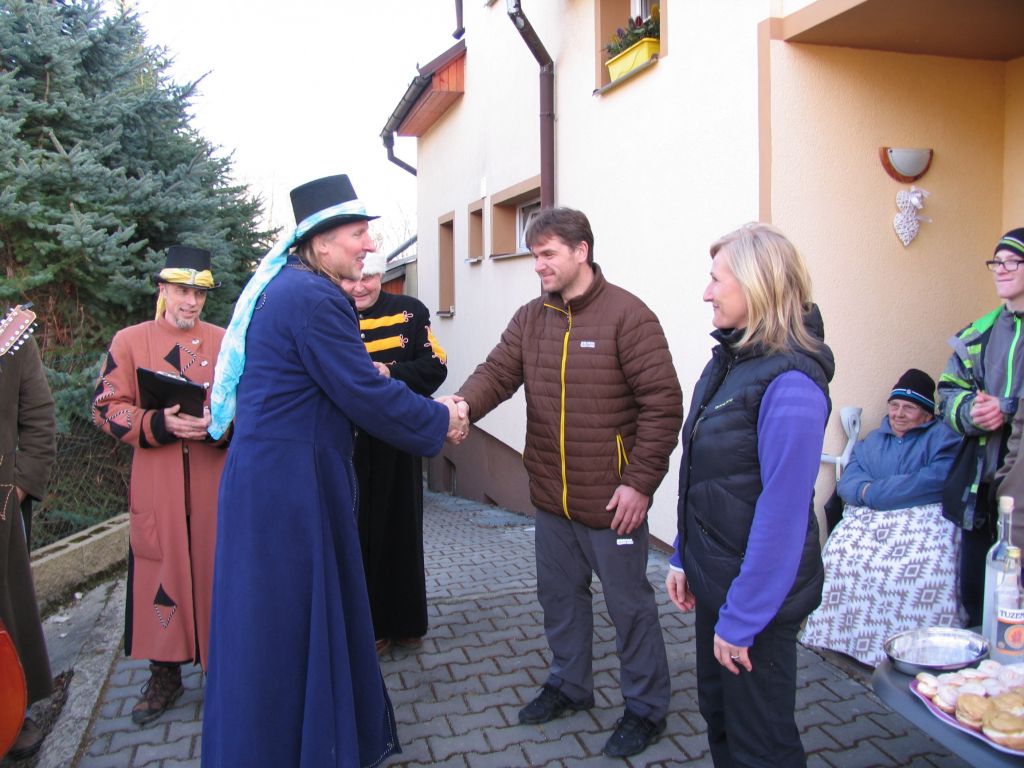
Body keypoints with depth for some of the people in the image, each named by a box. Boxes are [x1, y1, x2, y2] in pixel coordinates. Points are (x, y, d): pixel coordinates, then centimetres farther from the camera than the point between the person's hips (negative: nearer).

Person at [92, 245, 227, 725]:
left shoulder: (228, 342, 8)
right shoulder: (129, 341, 5)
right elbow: (106, 409, 0)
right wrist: (160, 423, -18)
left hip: (217, 485, 1)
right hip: (157, 489, 0)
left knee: (218, 572, 6)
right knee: (161, 575, 5)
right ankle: (165, 675, 22)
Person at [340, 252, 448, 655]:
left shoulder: (410, 312, 3)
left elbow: (435, 367, -3)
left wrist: (390, 373, -18)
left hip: (398, 444, 1)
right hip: (345, 445, 0)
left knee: (400, 530, 10)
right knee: (357, 535, 4)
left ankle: (404, 621, 26)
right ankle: (368, 625, 20)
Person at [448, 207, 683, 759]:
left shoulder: (626, 315, -14)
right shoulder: (530, 319, 6)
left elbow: (663, 402, -15)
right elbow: (498, 372, -3)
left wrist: (640, 481, -17)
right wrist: (464, 404, -26)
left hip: (611, 501, -6)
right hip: (551, 498, 6)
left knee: (629, 604, 10)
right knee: (559, 594, 21)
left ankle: (646, 706, 30)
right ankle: (569, 684, 44)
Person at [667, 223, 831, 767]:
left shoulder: (790, 382, -23)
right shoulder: (728, 359, 4)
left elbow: (782, 513, -23)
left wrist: (740, 620, -19)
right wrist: (683, 557, 11)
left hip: (758, 592, -8)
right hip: (714, 577, 8)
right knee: (717, 713, 24)